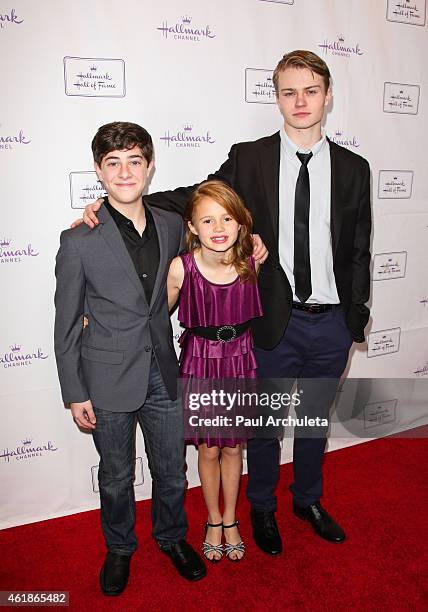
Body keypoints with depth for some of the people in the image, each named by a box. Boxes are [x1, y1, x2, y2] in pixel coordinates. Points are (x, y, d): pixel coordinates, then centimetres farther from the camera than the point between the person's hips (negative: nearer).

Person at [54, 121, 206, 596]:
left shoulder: (171, 225, -2)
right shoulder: (79, 241, -13)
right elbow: (66, 325, -7)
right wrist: (74, 393, -6)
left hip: (163, 374, 3)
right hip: (109, 380, -3)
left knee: (172, 471, 18)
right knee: (116, 476, 18)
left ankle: (172, 537, 47)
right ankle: (119, 548, 45)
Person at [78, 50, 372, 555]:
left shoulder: (353, 168, 2)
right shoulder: (250, 158, -3)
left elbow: (359, 250, 5)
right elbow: (194, 197, -7)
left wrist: (357, 313, 4)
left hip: (333, 324, 3)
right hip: (277, 321, -2)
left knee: (316, 419, 21)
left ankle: (307, 500, 47)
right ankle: (262, 509, 42)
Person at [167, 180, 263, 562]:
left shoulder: (252, 261, -14)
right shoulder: (181, 268, -18)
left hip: (240, 360, 2)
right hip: (200, 362, -1)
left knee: (233, 447, 18)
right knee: (209, 448, 15)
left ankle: (231, 521, 43)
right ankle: (213, 521, 42)